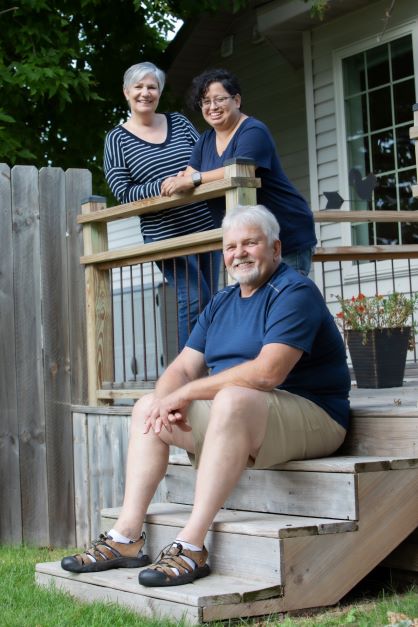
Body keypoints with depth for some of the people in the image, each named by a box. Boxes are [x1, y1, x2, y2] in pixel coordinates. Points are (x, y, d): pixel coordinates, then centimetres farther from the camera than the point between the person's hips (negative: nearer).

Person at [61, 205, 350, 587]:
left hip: (310, 417, -9)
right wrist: (167, 402, -14)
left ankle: (192, 546, -38)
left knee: (232, 399, -38)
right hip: (234, 414, 9)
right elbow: (183, 367, 11)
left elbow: (268, 372, -25)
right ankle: (128, 536, -6)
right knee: (147, 408, 4)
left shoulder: (294, 292, -12)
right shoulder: (221, 303, 16)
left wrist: (185, 393, -21)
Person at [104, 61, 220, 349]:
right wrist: (164, 186, -21)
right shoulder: (117, 139, 1)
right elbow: (123, 193, -7)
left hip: (207, 226, 5)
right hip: (167, 234, -4)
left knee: (209, 301, 6)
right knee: (195, 300, -13)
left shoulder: (179, 123, 11)